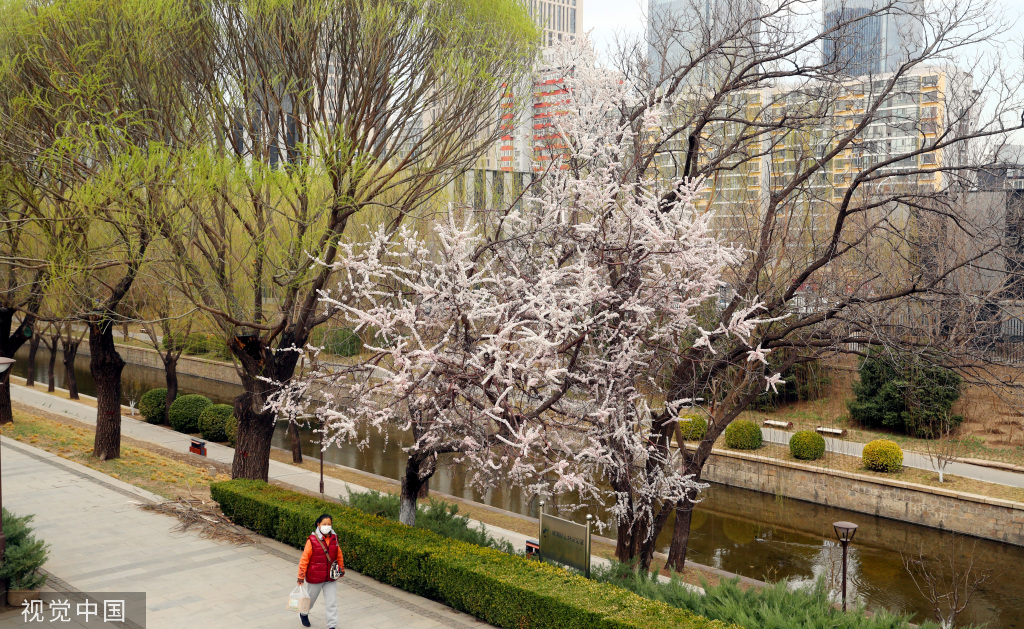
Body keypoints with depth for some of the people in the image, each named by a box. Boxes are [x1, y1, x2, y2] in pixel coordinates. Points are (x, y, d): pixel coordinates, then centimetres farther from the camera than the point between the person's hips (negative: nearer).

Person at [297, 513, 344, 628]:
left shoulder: (334, 539, -3)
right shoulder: (312, 540, -17)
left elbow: (339, 555, 12)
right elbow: (304, 559, -12)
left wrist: (341, 569, 21)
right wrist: (301, 576, -10)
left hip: (330, 578, 3)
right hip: (314, 577, -3)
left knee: (332, 603, 2)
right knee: (310, 598, 21)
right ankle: (303, 614, 50)